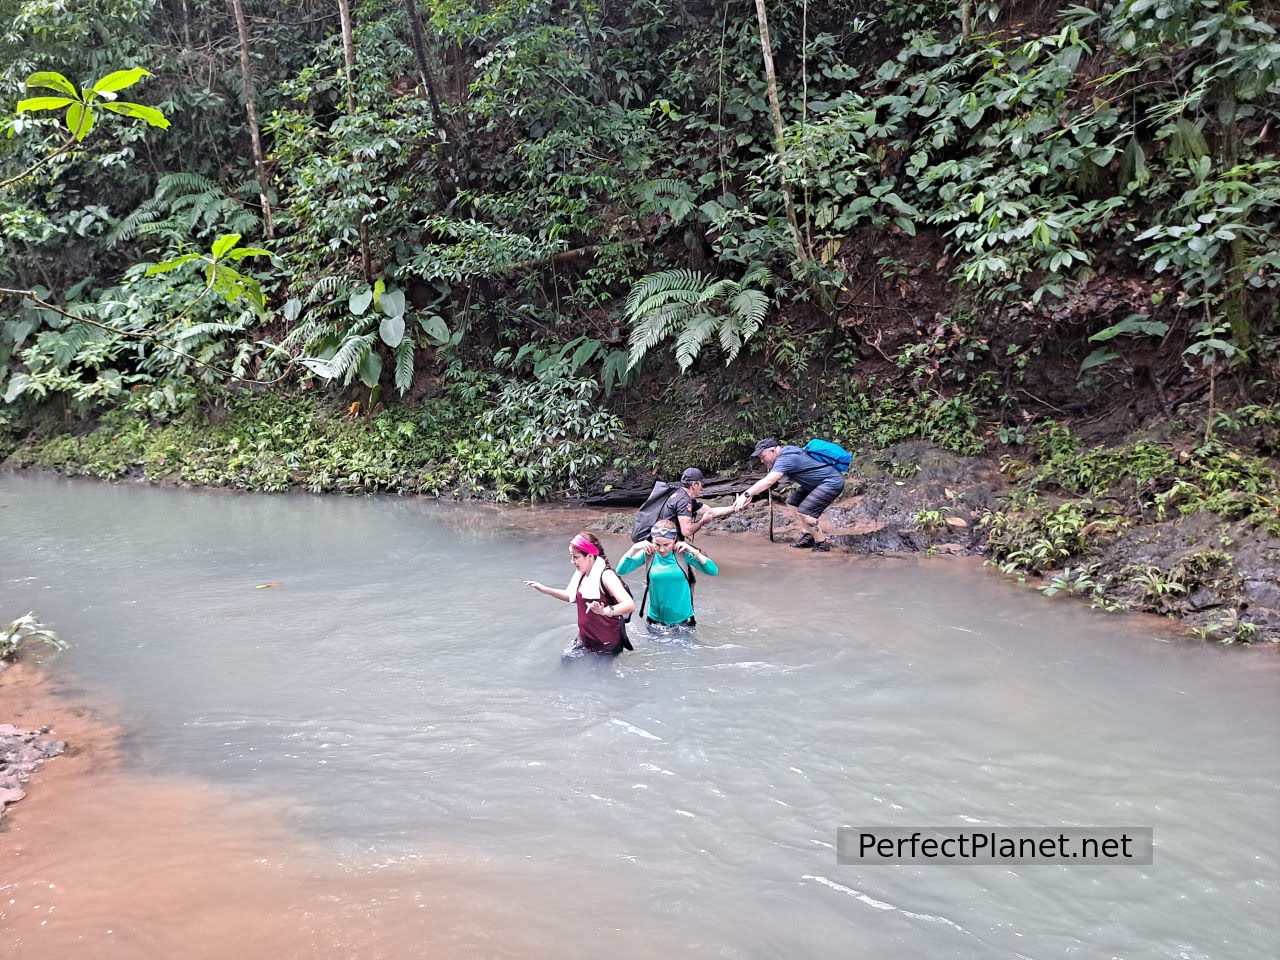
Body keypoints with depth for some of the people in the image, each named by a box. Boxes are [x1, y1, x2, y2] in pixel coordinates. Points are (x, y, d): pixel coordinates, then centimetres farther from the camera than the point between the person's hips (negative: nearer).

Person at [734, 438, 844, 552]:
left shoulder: (786, 459, -25)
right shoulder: (785, 452, 6)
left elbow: (767, 482, -36)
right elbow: (767, 479, 13)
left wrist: (746, 494, -38)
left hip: (832, 482, -11)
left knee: (804, 512, -19)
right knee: (792, 503, 12)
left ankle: (822, 544, -5)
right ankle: (807, 537, 13)